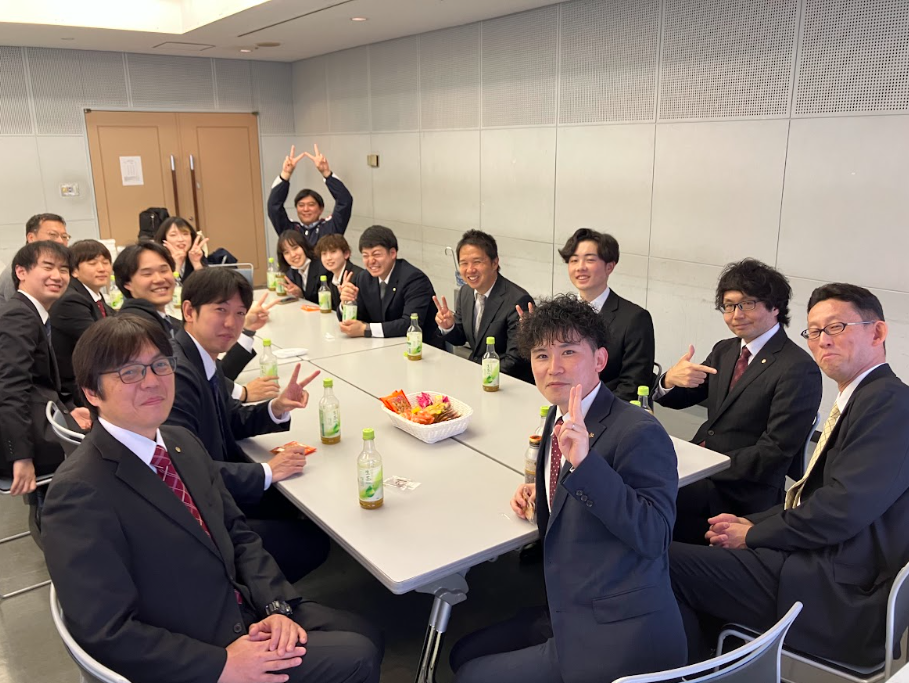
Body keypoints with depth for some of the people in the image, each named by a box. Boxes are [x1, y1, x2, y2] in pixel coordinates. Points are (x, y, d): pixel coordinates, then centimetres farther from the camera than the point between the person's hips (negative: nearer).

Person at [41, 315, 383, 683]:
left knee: (367, 635, 6)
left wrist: (276, 605, -7)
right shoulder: (80, 493, -23)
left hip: (242, 611, 7)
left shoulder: (183, 442, 2)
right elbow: (108, 633, -23)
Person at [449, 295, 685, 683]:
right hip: (571, 617, 8)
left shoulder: (640, 433, -20)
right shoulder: (558, 419, 6)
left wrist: (585, 462, -34)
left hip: (619, 641, -8)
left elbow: (653, 537, -26)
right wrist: (540, 492, 2)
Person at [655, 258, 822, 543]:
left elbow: (775, 451, -16)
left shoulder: (799, 369, -12)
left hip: (741, 493, -7)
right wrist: (671, 379, -12)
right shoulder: (724, 351, 10)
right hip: (699, 466, 7)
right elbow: (677, 400, 12)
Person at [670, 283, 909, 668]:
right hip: (828, 568, 9)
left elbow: (841, 510, -22)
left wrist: (752, 535, -10)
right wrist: (751, 523, -1)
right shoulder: (857, 401, 14)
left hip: (845, 600, -9)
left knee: (668, 562, -12)